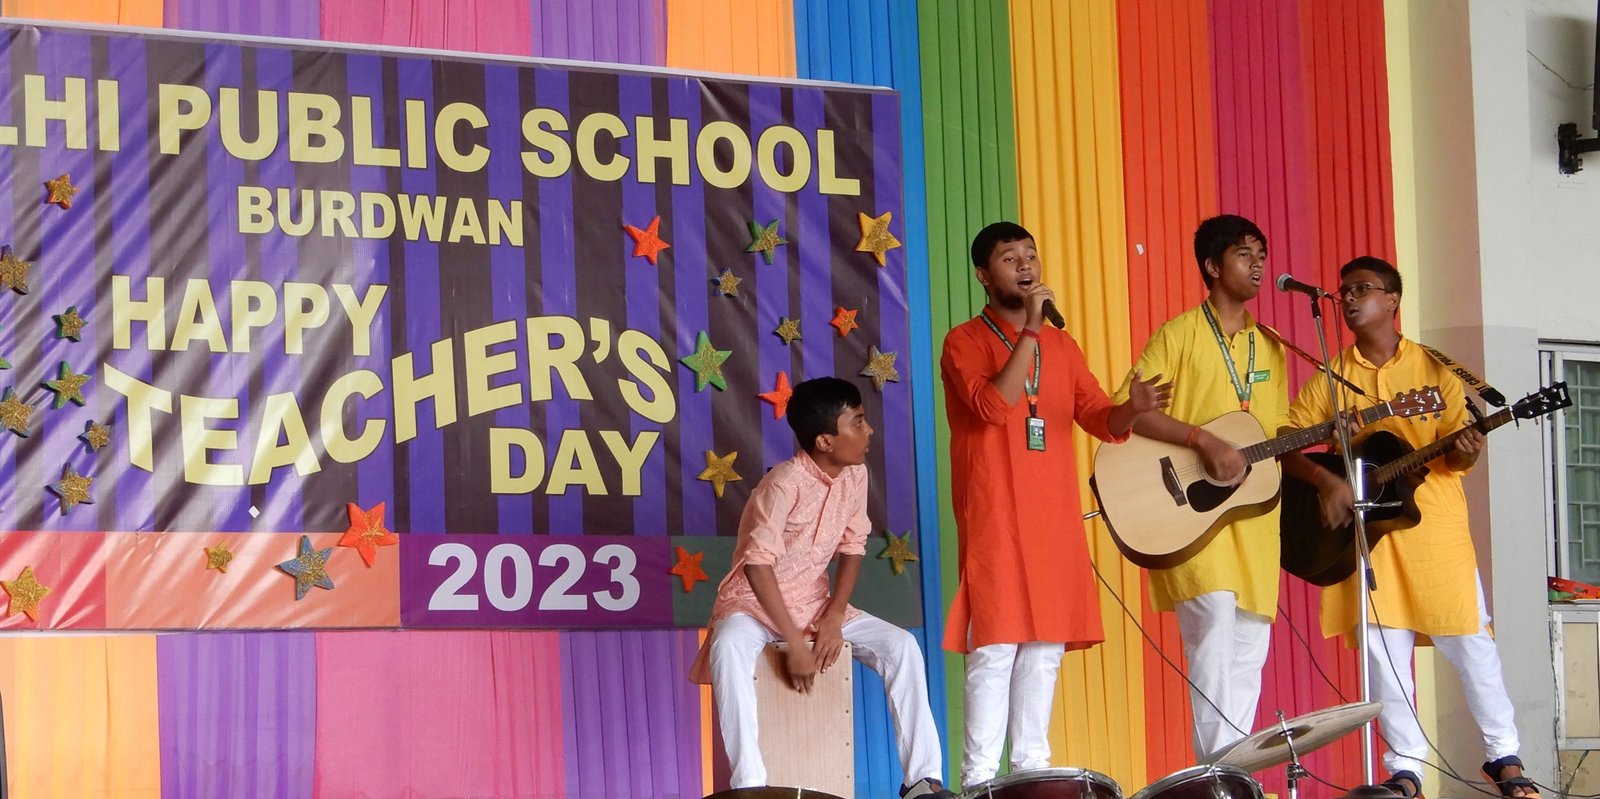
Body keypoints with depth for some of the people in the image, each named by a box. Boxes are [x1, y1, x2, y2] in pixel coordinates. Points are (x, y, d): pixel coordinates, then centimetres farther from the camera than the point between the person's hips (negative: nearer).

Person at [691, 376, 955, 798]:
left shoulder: (856, 475, -3)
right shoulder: (785, 483, -24)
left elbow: (852, 549, 4)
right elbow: (759, 566, -26)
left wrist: (834, 617, -10)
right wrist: (795, 643, -27)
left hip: (814, 603, 6)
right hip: (754, 602, -6)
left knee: (901, 645, -13)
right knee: (729, 649, -39)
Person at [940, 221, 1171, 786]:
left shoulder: (1061, 346, 17)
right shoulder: (966, 341, -2)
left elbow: (1099, 418, 10)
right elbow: (993, 405, -19)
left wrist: (1133, 409, -12)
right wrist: (1030, 330, -19)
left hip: (1054, 516, 6)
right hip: (995, 517, -6)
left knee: (1046, 645, 7)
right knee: (995, 646, -10)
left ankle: (1032, 766, 14)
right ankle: (980, 776, -7)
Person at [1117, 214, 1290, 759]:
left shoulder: (1269, 347, 17)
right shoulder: (1181, 335, -3)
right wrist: (1205, 441, -21)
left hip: (1254, 514, 6)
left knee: (1249, 647, 5)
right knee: (1215, 622, -21)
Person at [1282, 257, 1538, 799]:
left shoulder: (1433, 368, 4)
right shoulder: (1330, 378, 7)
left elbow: (1457, 451, 0)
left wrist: (1464, 452, -22)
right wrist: (1325, 480, -14)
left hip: (1434, 527, -1)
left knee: (1471, 643, 1)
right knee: (1385, 653, 0)